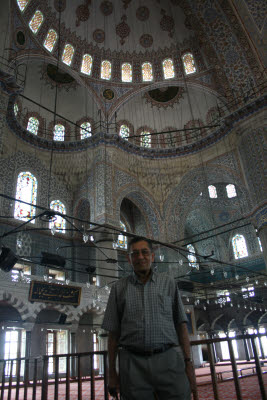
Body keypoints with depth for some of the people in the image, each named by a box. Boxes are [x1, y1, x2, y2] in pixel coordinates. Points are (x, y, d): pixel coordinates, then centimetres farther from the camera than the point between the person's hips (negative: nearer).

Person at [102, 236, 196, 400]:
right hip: (133, 364, 1)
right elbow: (113, 333, 10)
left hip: (169, 360, 0)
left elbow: (181, 325, 7)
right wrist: (112, 371, 6)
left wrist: (188, 363, 0)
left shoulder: (168, 282, 10)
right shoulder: (119, 288, 9)